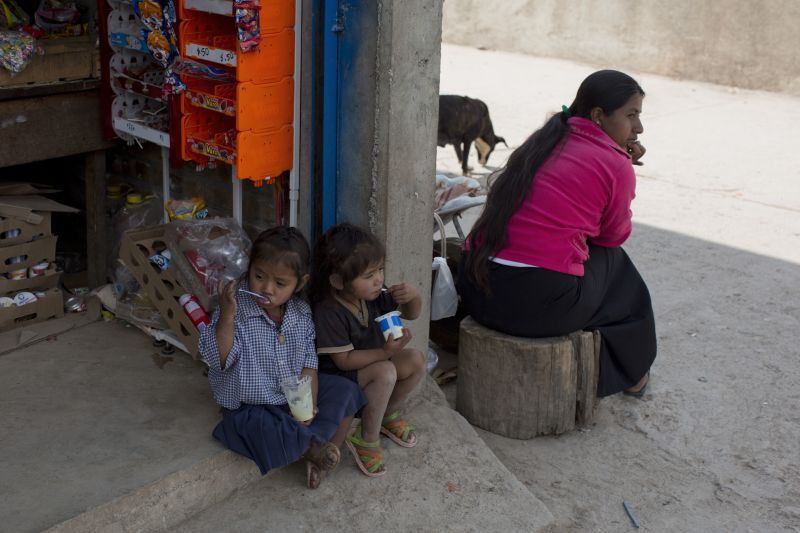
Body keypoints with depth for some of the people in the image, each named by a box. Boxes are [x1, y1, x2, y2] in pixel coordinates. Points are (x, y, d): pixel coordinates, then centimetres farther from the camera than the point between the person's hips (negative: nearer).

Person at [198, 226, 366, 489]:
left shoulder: (301, 314, -4)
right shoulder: (236, 312, -19)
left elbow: (308, 359, 1)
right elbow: (217, 360, -26)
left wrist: (309, 399, -14)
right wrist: (226, 316, -38)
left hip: (294, 397, 6)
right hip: (251, 407, -6)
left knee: (345, 391, -2)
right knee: (281, 440, -32)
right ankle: (312, 447, 2)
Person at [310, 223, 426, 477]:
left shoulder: (373, 295, -7)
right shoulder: (329, 312, -29)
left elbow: (411, 314, 6)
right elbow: (344, 360, -27)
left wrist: (413, 296, -18)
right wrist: (385, 352, -34)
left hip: (373, 362, 8)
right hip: (339, 377, -8)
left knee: (416, 359, -6)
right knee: (386, 372, -31)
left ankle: (388, 414, 15)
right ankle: (367, 439, -13)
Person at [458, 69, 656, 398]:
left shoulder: (544, 141, 15)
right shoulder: (616, 165, -5)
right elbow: (614, 234, 8)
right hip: (541, 302, -7)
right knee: (612, 260, 22)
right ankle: (630, 372, 40)